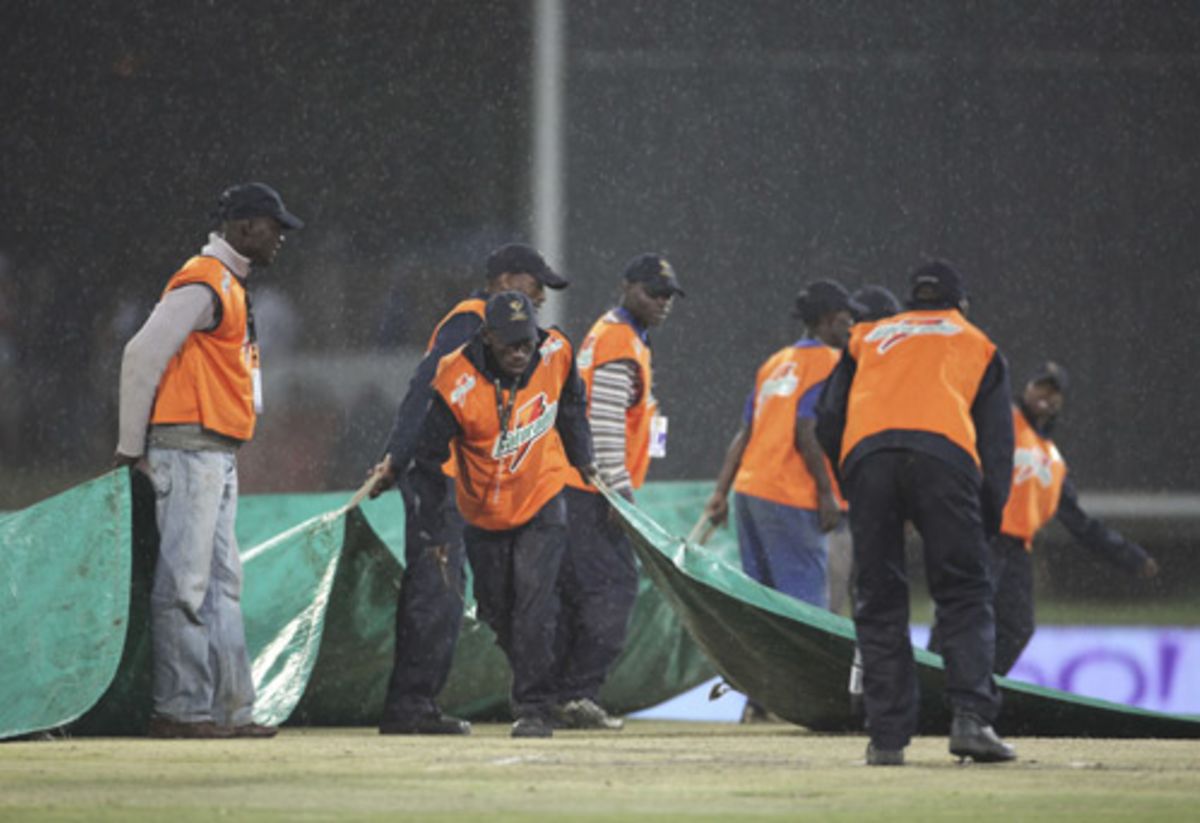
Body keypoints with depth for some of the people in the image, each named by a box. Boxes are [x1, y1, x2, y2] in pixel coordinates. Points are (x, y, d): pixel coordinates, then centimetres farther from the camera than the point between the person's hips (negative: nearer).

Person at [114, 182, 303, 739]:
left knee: (222, 584, 9)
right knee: (184, 581, -9)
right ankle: (180, 710, -9)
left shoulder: (230, 288, 20)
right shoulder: (203, 284, -12)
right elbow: (143, 355, -17)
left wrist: (144, 447, 18)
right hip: (190, 449, -10)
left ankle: (230, 708, 10)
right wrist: (132, 448, -12)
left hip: (219, 457, 10)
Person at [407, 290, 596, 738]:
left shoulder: (555, 353, -16)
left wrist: (582, 459, 16)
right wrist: (432, 526, -14)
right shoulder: (457, 383, -25)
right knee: (497, 611, 13)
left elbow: (571, 404, 8)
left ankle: (534, 706, -13)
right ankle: (532, 681, 37)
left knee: (535, 603, -15)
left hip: (542, 503, 0)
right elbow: (427, 455, -15)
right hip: (484, 513, 0)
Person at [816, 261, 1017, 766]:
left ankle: (887, 736, -1)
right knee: (965, 594, 1)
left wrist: (849, 488, 27)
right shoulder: (978, 346, 27)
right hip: (944, 454, -2)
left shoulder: (867, 338, 31)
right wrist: (989, 520, 17)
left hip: (864, 456, 2)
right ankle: (971, 716, -16)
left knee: (878, 603, 5)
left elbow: (828, 424, 20)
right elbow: (997, 442, 17)